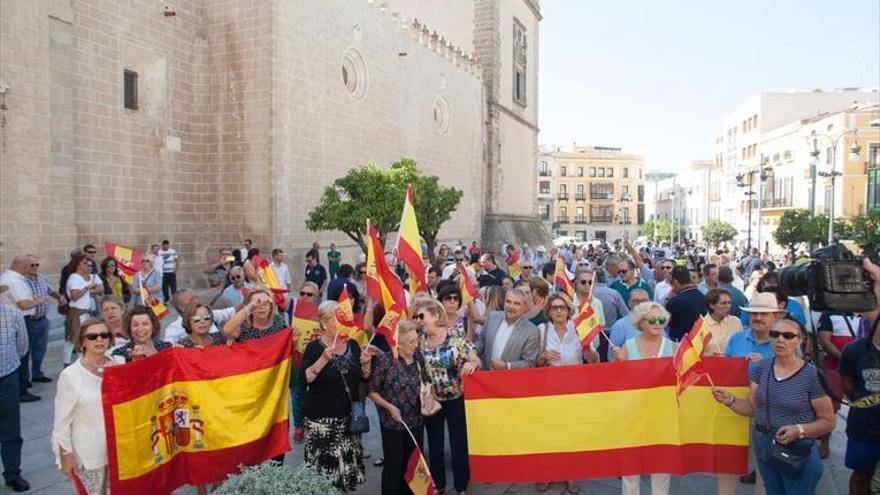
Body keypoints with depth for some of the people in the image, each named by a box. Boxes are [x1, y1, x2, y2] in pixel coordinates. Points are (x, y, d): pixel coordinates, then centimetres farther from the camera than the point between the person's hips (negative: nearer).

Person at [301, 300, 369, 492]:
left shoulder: (352, 345, 7)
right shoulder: (314, 347, -7)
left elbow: (364, 378, 12)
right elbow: (305, 379, -19)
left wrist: (366, 365, -7)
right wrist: (324, 359, -30)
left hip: (349, 417, 4)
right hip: (321, 419, -4)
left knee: (347, 464, 7)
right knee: (323, 464, -6)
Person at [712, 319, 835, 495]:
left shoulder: (812, 375, -16)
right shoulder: (762, 368, -1)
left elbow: (828, 421, -10)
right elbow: (752, 407, 4)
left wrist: (799, 430, -26)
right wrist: (730, 400, -14)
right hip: (763, 447, 5)